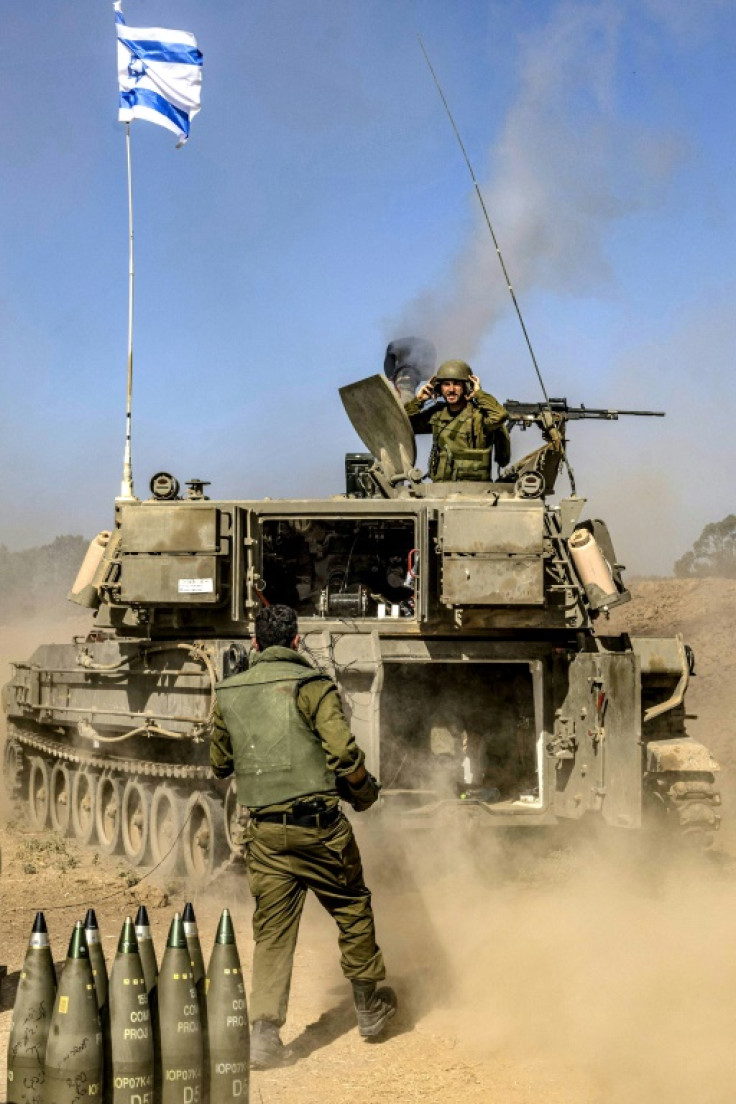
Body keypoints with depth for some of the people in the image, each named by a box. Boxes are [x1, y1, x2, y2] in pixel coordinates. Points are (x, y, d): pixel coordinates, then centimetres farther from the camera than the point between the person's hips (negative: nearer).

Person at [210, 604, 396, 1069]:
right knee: (353, 911, 16)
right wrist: (365, 791, 4)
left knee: (272, 931, 6)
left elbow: (219, 764, 19)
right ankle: (370, 1006, 29)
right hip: (319, 825, -3)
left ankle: (265, 1034, -3)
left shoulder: (229, 694, 8)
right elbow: (344, 752, -14)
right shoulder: (311, 685, -7)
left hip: (265, 831, 3)